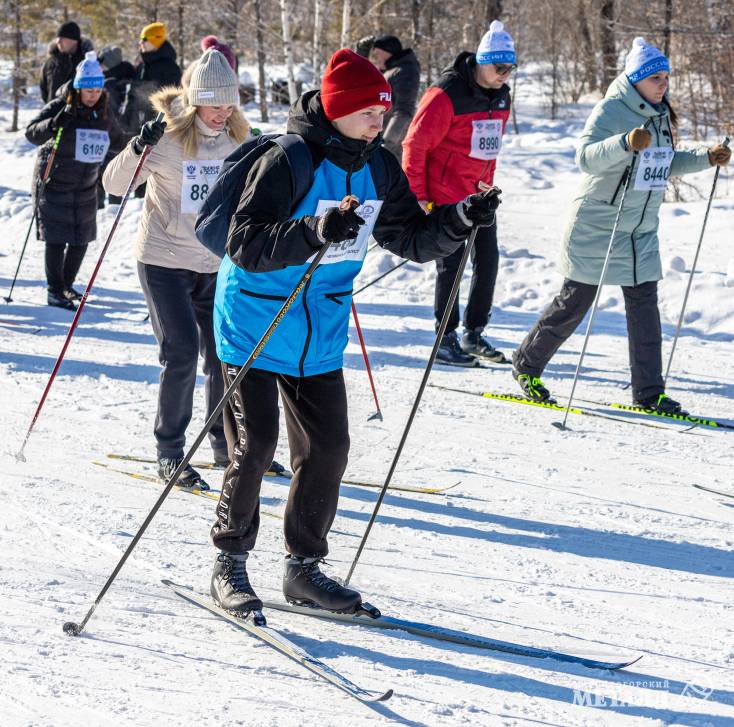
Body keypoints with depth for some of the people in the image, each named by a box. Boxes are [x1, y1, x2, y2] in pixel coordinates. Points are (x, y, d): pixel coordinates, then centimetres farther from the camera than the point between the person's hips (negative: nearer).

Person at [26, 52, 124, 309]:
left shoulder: (103, 114, 5)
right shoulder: (59, 107, -12)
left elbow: (116, 141, 23)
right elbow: (31, 133, -21)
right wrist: (57, 123, -35)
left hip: (86, 186, 5)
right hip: (54, 182, -5)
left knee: (82, 239, 8)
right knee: (57, 238, -8)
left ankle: (67, 284, 26)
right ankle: (55, 291, 0)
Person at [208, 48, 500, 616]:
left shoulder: (378, 168, 0)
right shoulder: (287, 162, -21)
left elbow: (412, 238, 7)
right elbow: (244, 245, -27)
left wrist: (460, 220, -11)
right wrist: (314, 233, -42)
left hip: (321, 335, 6)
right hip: (256, 325, -6)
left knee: (328, 449, 5)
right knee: (254, 448, -7)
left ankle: (305, 567, 19)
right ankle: (230, 563, 10)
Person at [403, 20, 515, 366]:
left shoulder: (500, 96, 6)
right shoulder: (447, 95, -17)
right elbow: (416, 143, -14)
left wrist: (487, 183, 18)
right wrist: (417, 195, -13)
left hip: (480, 194, 7)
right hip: (446, 194, -7)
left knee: (488, 260, 7)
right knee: (451, 265, -3)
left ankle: (474, 334, 19)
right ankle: (446, 340, 5)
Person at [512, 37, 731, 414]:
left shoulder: (660, 115, 9)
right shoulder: (610, 111, -15)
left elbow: (666, 165, 22)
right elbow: (585, 157, -29)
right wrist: (627, 143, -44)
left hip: (641, 231, 7)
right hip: (596, 227, -7)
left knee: (644, 305, 2)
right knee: (574, 303, 1)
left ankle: (648, 390, 7)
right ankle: (527, 364, 19)